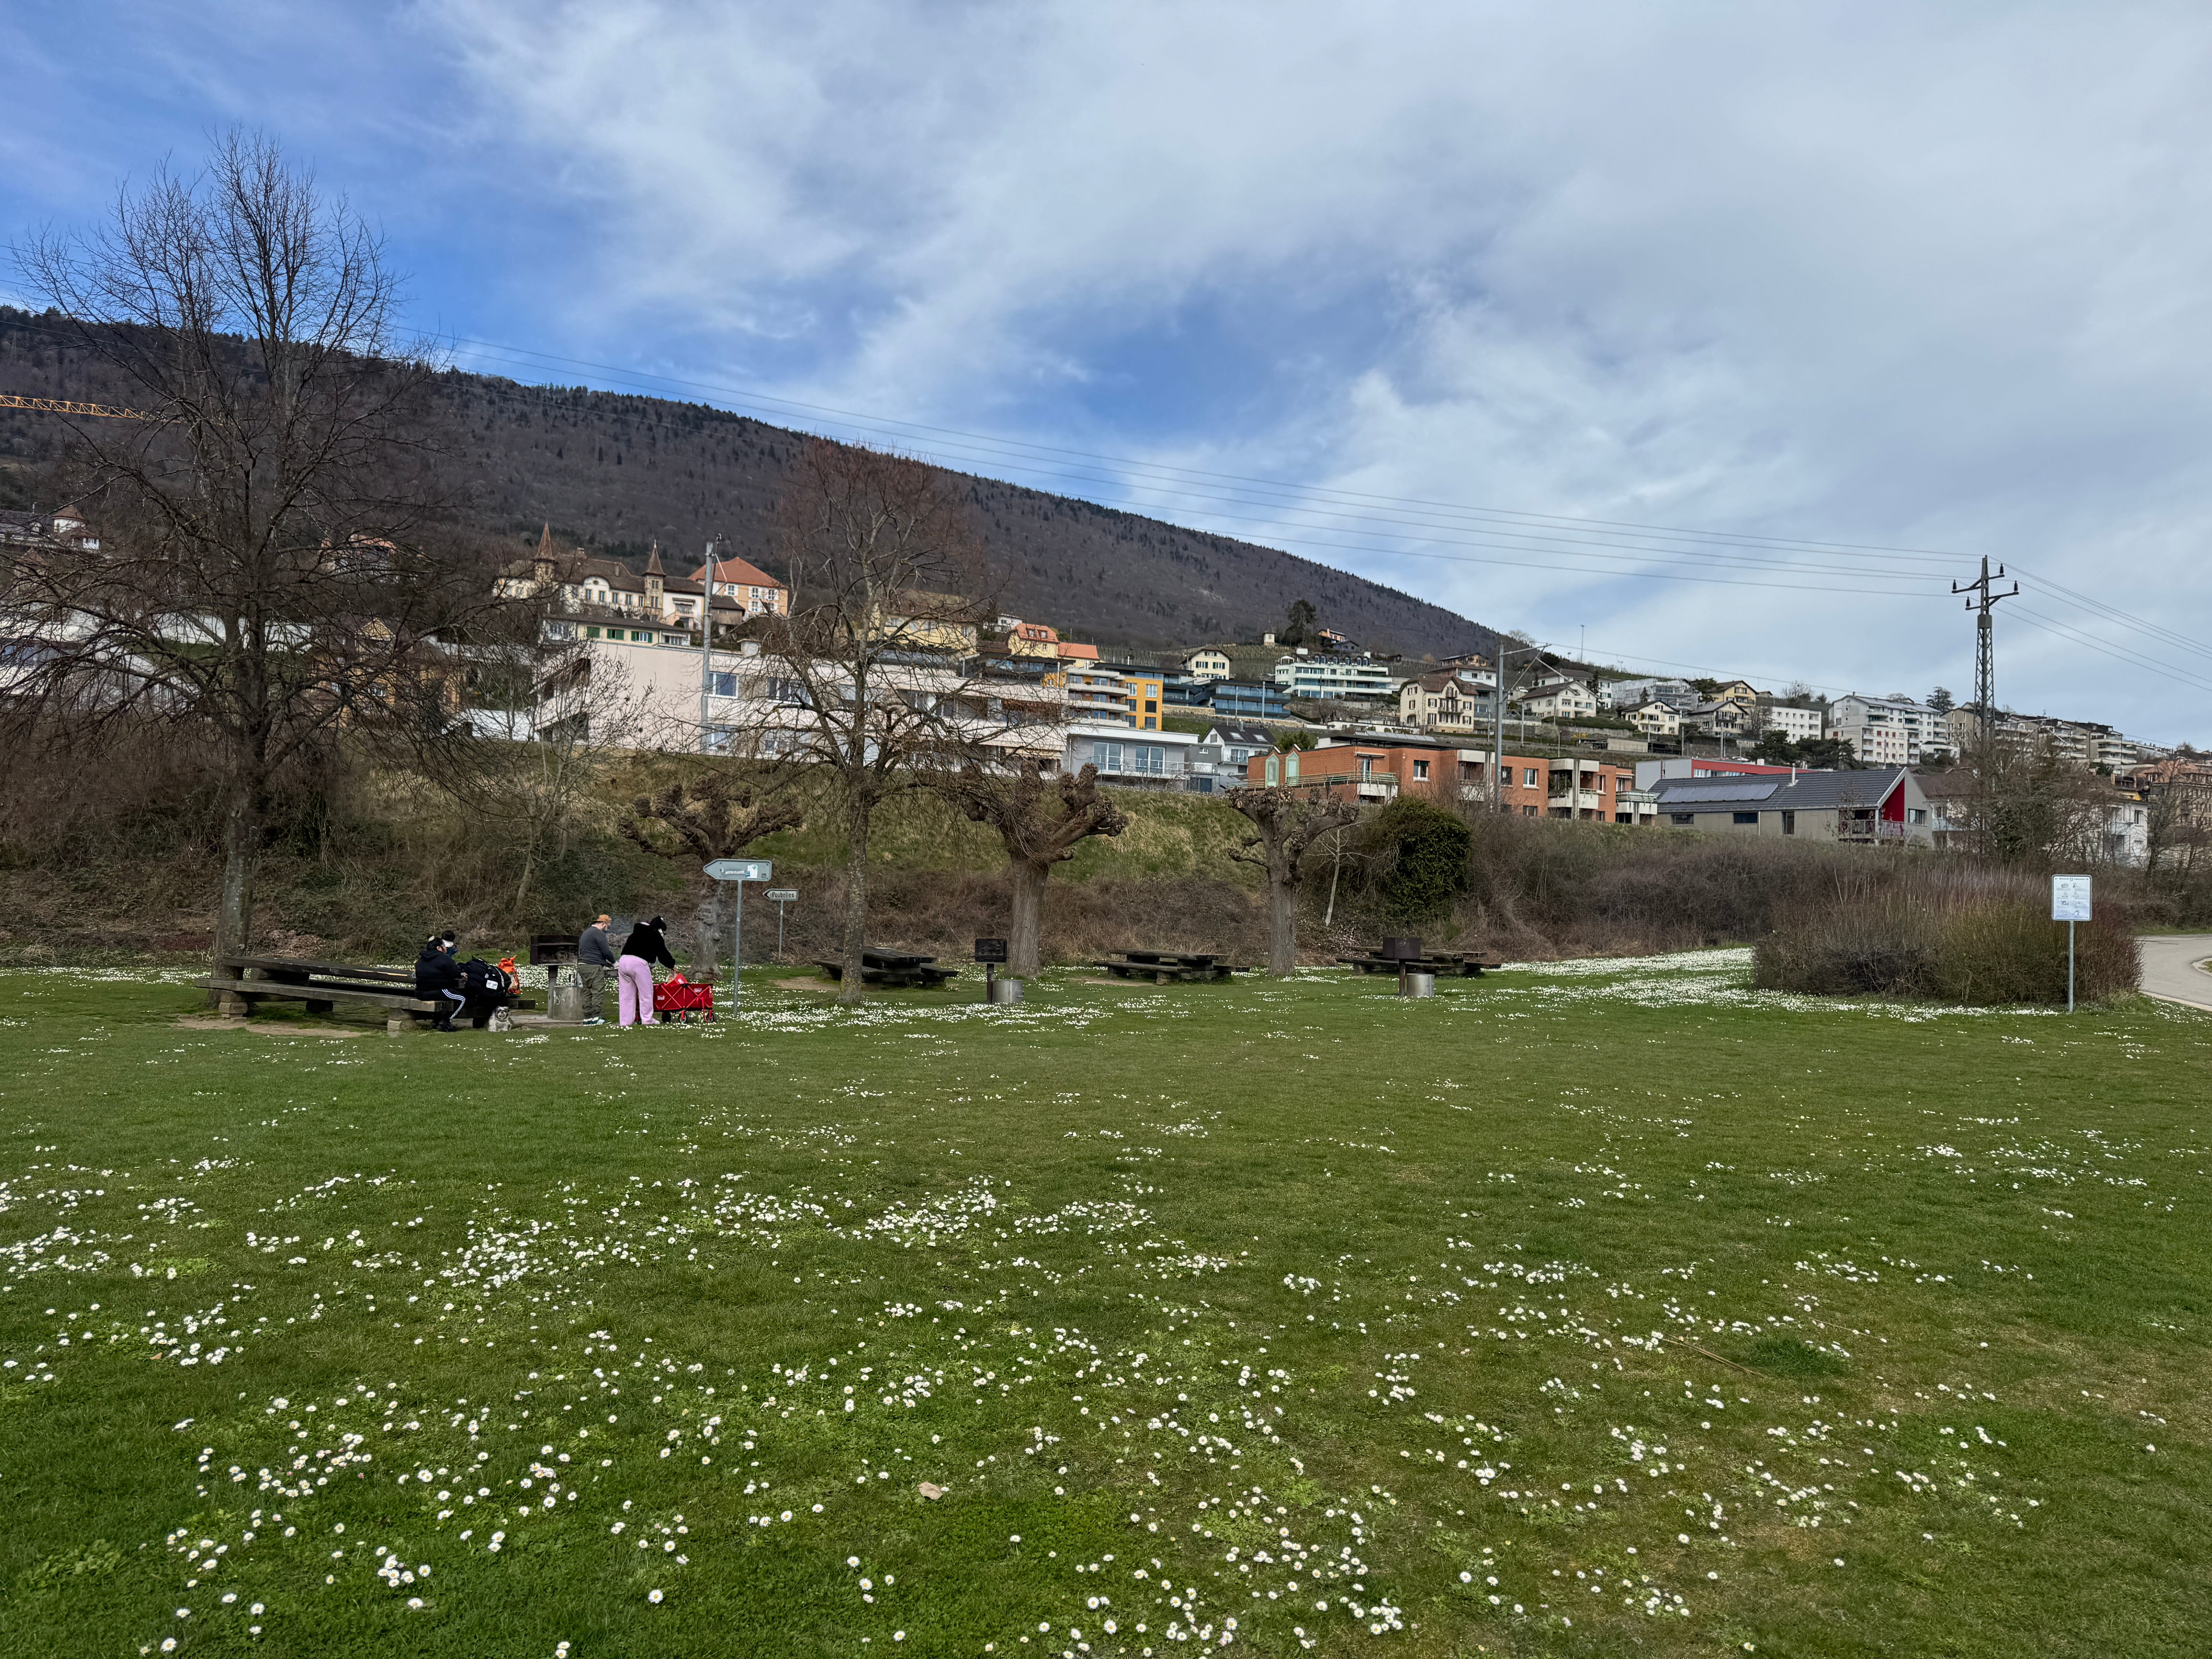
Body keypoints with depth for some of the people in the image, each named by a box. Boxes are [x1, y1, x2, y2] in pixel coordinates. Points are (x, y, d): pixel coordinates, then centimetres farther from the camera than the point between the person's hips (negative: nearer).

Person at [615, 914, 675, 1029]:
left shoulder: (636, 933, 26)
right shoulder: (656, 937, 6)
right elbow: (663, 954, 11)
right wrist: (672, 965, 29)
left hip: (623, 961, 7)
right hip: (638, 963, -7)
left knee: (626, 994, 10)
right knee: (646, 992, 3)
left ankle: (626, 1021, 10)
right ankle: (647, 1020, 4)